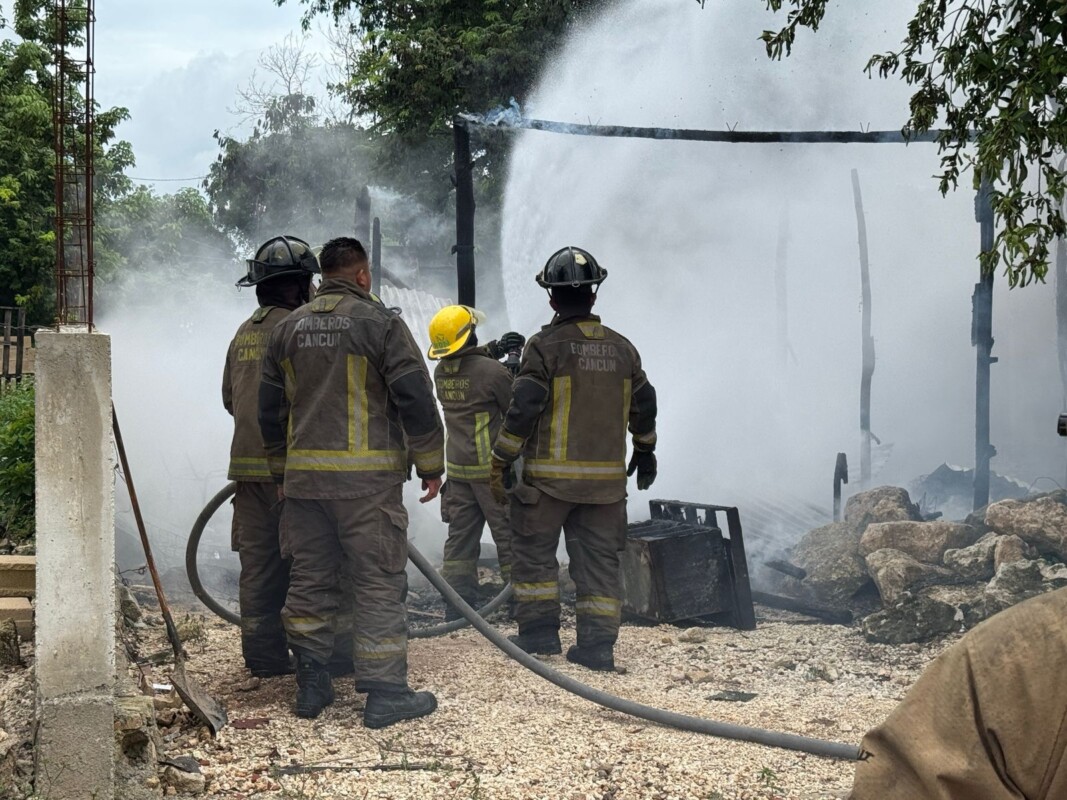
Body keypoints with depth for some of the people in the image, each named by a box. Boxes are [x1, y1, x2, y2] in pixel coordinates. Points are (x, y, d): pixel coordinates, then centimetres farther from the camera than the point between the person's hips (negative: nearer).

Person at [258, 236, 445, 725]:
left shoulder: (288, 329, 13)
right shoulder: (380, 323, -5)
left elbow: (270, 410, 18)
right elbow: (415, 400, -9)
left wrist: (281, 470, 27)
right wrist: (431, 466, -1)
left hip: (303, 477, 6)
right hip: (367, 477, -5)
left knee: (309, 580, 13)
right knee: (379, 583, -1)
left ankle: (311, 685, 18)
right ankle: (384, 693, 0)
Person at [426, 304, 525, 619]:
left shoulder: (441, 371, 2)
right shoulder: (491, 371, -17)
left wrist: (493, 350, 9)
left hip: (457, 470, 6)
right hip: (492, 470, -6)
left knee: (460, 540, 10)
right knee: (510, 538, 1)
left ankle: (457, 611, 11)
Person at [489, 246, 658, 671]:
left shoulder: (545, 346, -9)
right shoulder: (622, 348, 8)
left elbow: (523, 409, -13)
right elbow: (643, 406, 16)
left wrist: (500, 463, -6)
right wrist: (646, 452, 32)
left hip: (550, 476, -4)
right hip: (607, 477, 5)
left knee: (533, 551, 10)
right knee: (599, 559, 8)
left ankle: (540, 632, 12)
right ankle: (597, 645, 7)